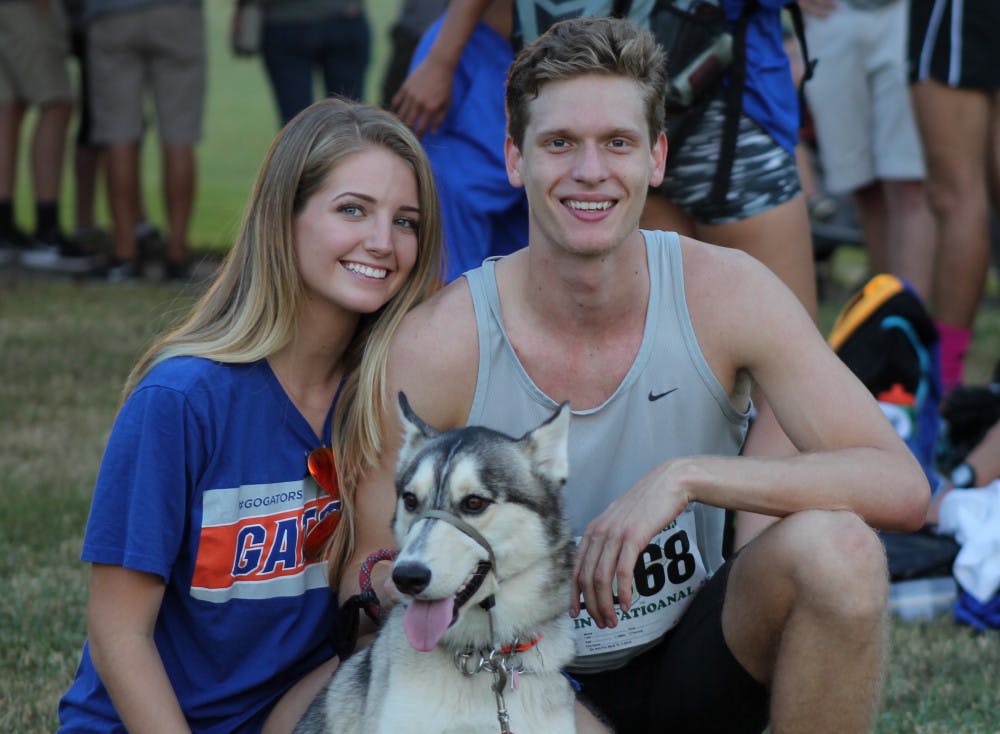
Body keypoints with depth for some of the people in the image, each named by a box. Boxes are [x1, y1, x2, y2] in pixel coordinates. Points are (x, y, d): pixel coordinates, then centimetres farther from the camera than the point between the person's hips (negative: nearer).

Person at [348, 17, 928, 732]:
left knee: (836, 546, -28)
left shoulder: (724, 292, -13)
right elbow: (369, 572, -9)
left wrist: (686, 477, -32)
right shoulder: (434, 346, -17)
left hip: (689, 668, 2)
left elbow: (902, 486, -21)